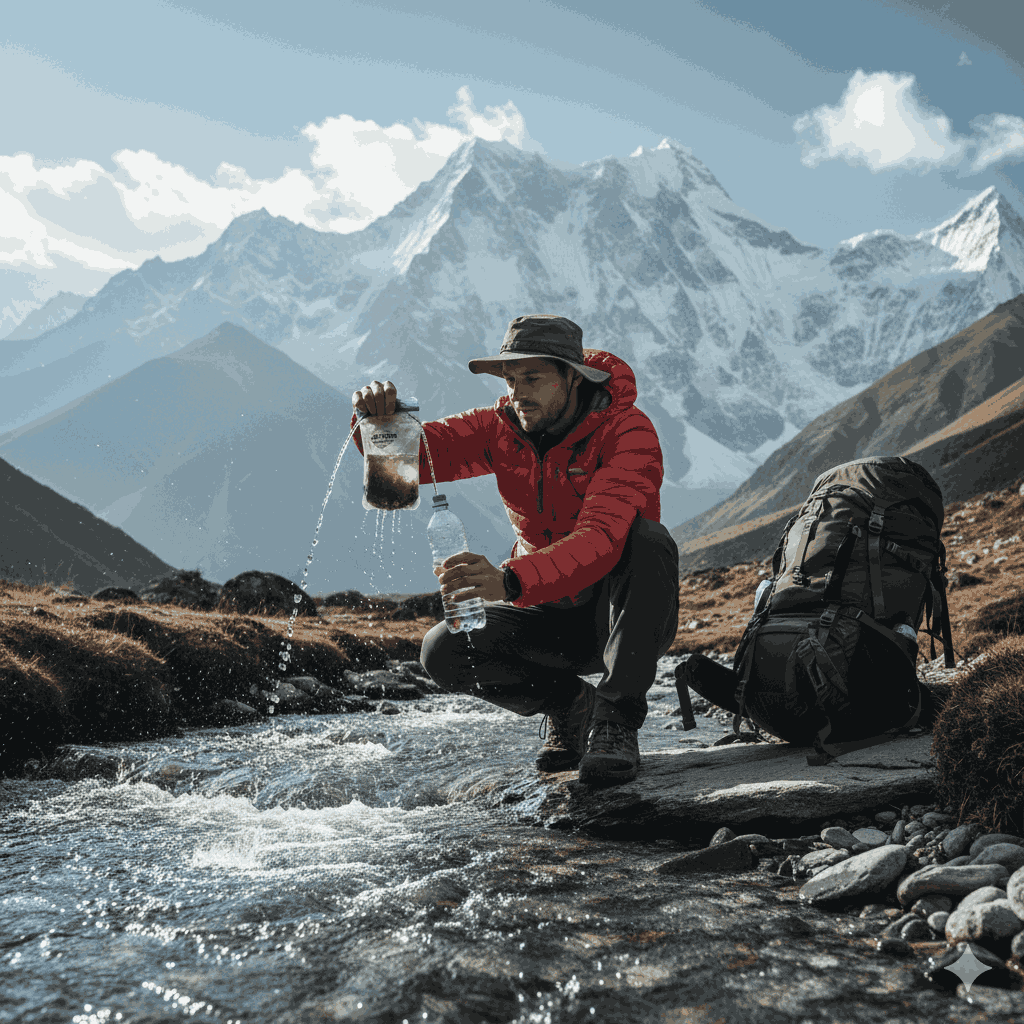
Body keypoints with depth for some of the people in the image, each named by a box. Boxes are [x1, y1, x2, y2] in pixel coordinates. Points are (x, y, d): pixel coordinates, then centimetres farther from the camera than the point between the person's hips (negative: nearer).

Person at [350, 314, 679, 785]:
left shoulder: (627, 431, -21)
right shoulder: (503, 427, -4)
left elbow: (601, 538, -38)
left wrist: (510, 580, -54)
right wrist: (378, 418, -36)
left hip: (625, 612, -4)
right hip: (553, 617, 4)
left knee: (646, 539, -35)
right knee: (444, 651, -20)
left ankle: (616, 717, -22)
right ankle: (568, 703, 6)